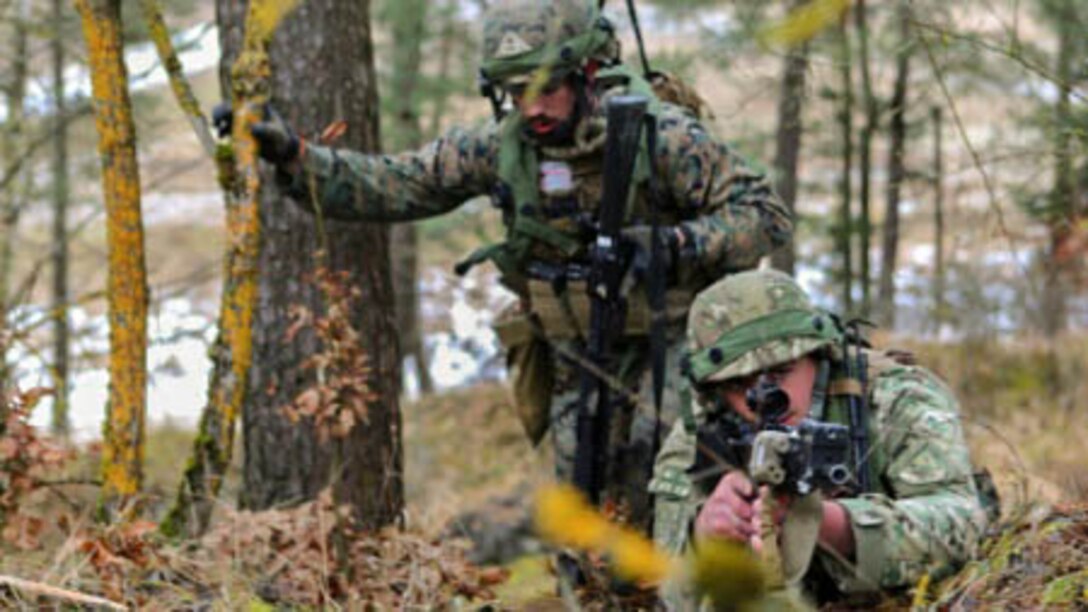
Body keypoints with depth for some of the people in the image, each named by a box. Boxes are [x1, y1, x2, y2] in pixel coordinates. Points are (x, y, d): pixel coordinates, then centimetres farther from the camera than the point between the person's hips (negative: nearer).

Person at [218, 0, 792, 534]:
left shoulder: (659, 134, -20)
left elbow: (765, 215, -17)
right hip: (578, 362, 5)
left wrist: (675, 247, -33)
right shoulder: (501, 146, -8)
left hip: (669, 340, -4)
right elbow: (390, 186, -4)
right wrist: (292, 156, -17)